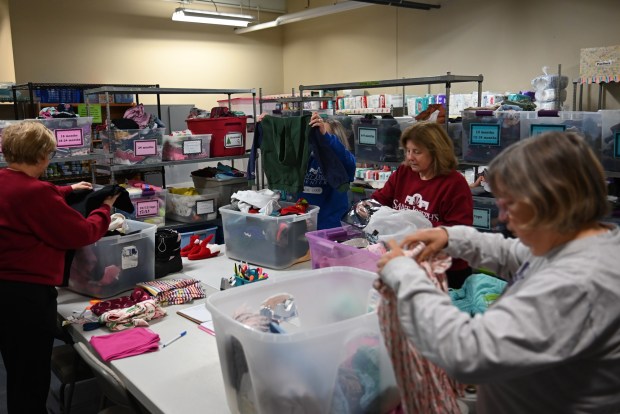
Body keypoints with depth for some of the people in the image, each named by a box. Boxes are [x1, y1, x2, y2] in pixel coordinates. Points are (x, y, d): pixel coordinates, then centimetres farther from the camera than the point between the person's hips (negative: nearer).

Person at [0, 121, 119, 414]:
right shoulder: (35, 191, -23)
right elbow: (81, 234, -15)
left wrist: (68, 190, 34)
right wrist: (105, 209, 2)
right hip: (28, 293, -9)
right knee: (33, 378, 7)